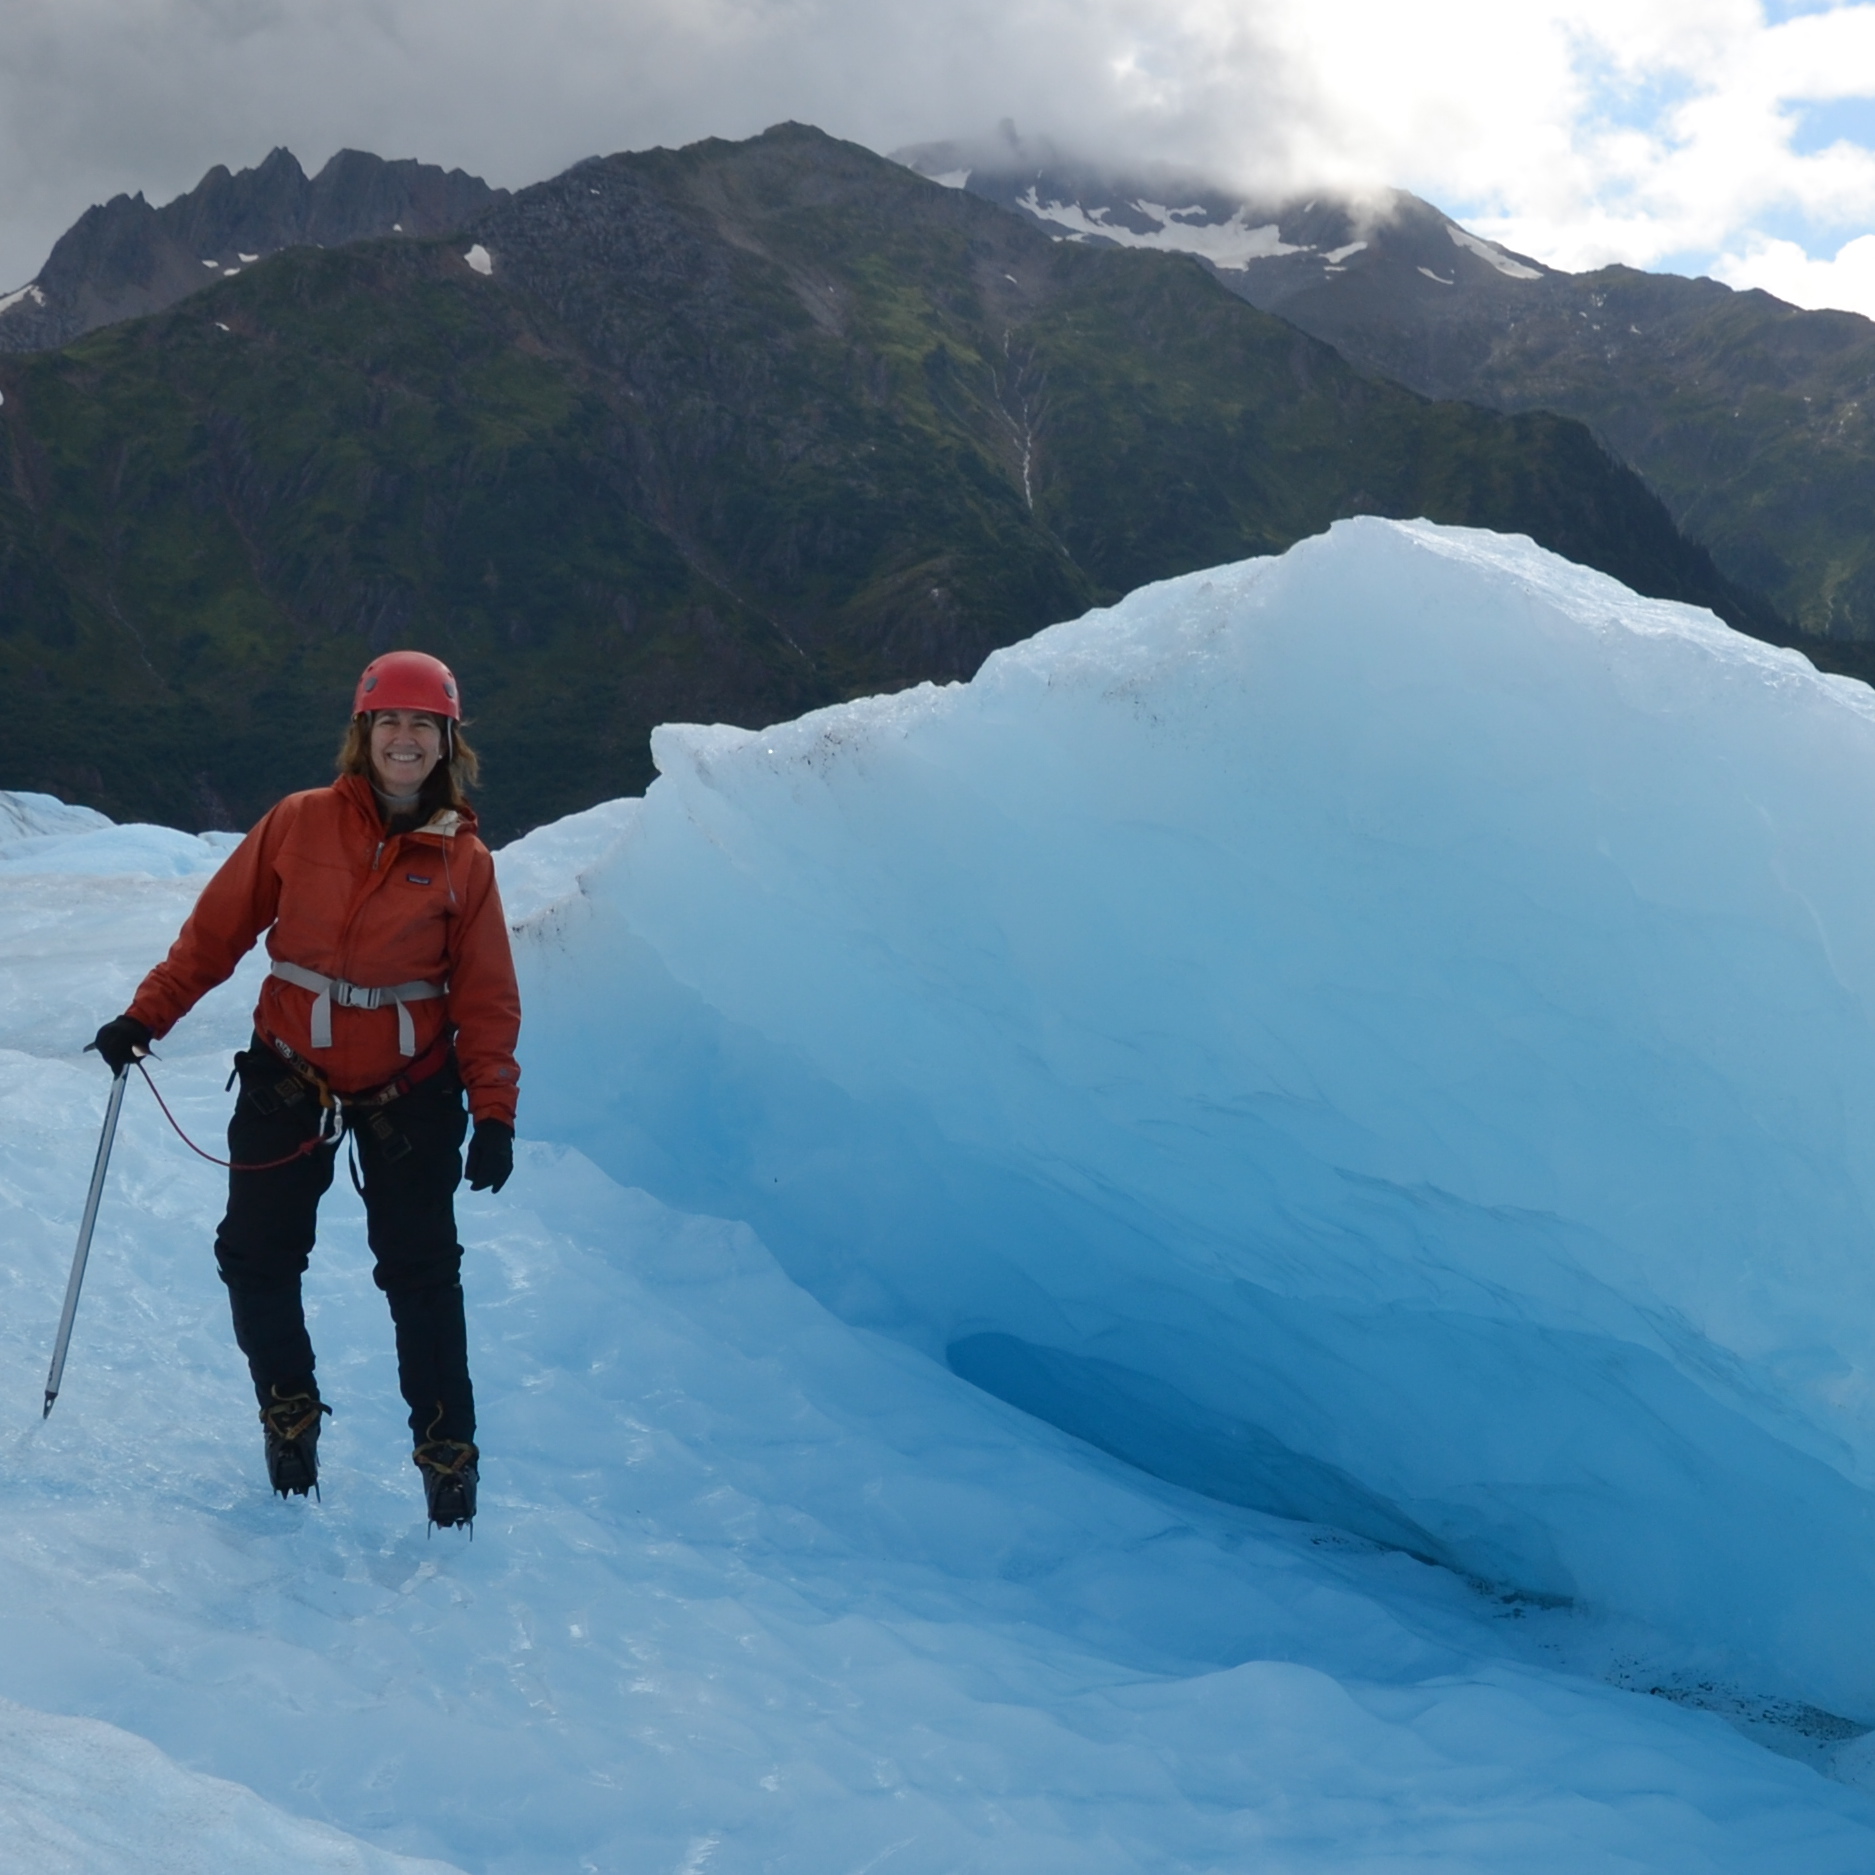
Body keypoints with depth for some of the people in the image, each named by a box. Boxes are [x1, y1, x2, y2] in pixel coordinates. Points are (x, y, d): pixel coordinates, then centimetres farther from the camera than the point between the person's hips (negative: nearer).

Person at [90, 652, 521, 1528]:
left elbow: (486, 996, -4)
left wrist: (494, 1112, -10)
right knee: (255, 1259, 5)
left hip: (409, 1090, -1)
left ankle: (447, 1454, 11)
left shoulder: (464, 859, -5)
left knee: (422, 1276, -3)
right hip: (289, 1078, 1)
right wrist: (145, 1016, -2)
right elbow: (218, 927, 1)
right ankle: (288, 1414, 28)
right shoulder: (299, 823, -5)